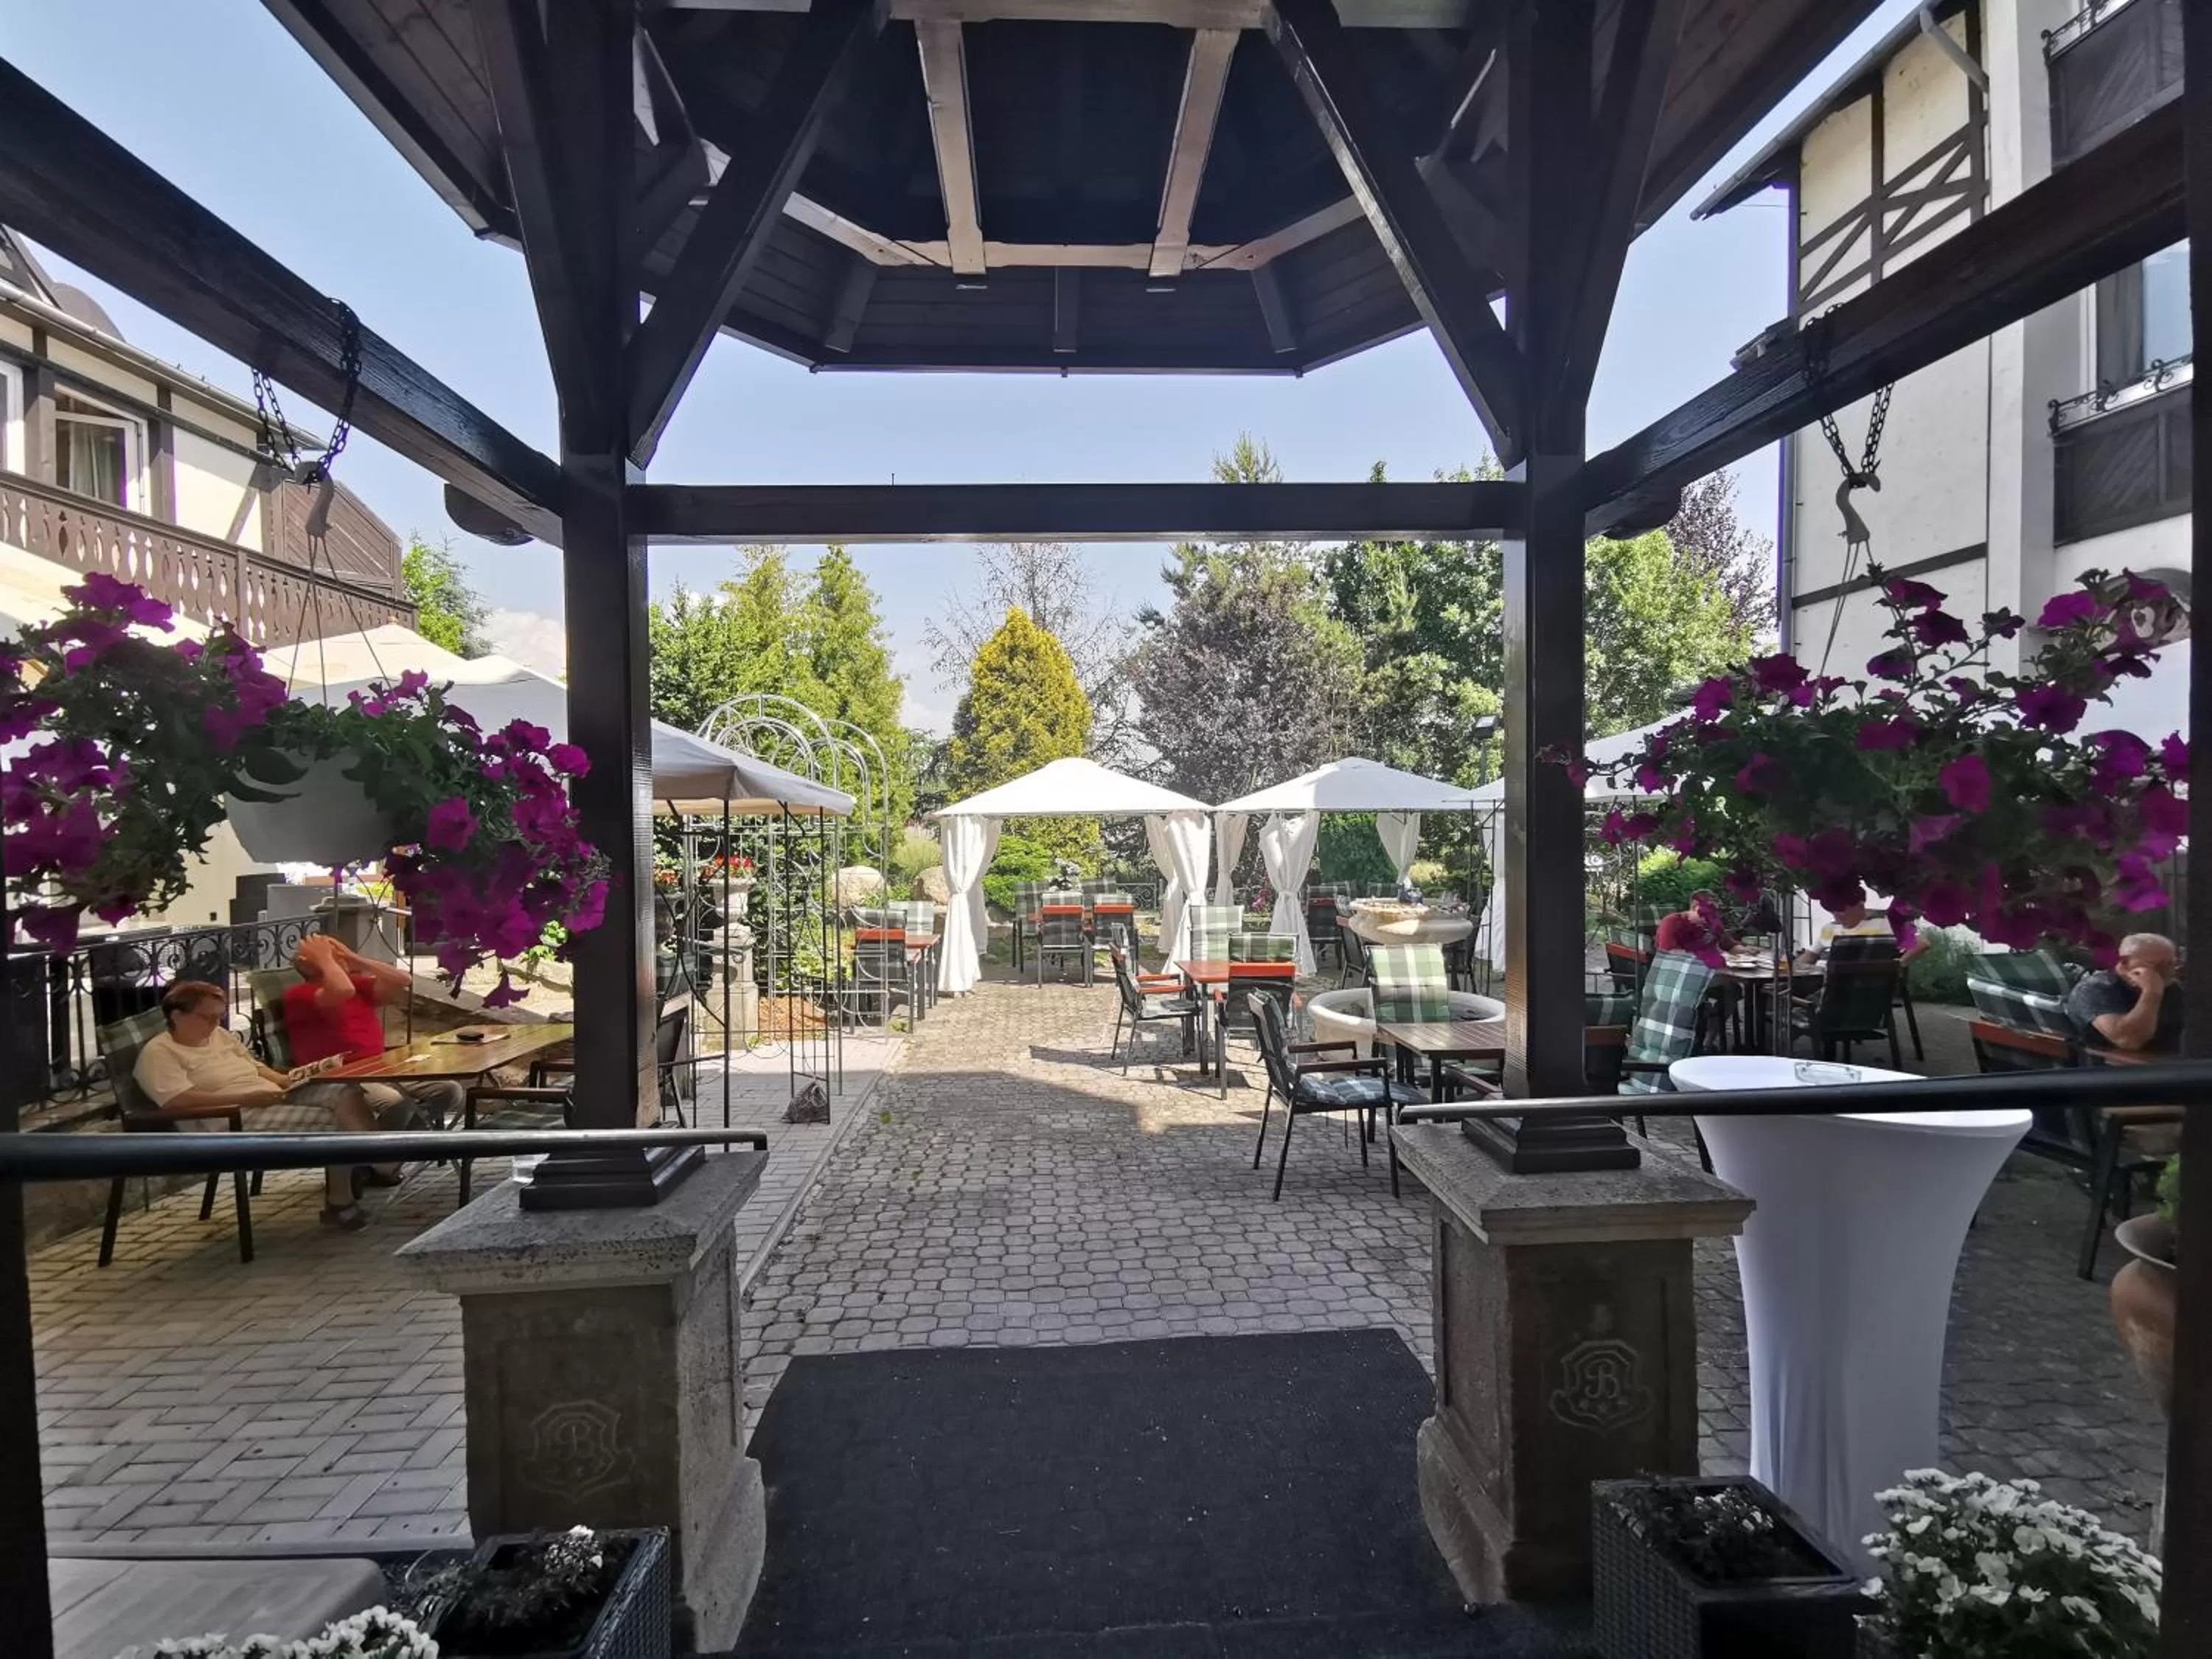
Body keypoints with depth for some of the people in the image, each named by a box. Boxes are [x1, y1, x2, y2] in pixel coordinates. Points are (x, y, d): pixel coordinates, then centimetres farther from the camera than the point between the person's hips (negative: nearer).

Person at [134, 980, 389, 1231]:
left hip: (276, 1101, 8)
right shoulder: (159, 1052, -5)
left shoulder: (221, 1035, 19)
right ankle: (341, 1203, -13)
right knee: (335, 1122, -25)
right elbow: (177, 1100, -19)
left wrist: (286, 1081, 3)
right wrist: (247, 1098, -22)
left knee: (348, 1097, -16)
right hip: (234, 1121, -8)